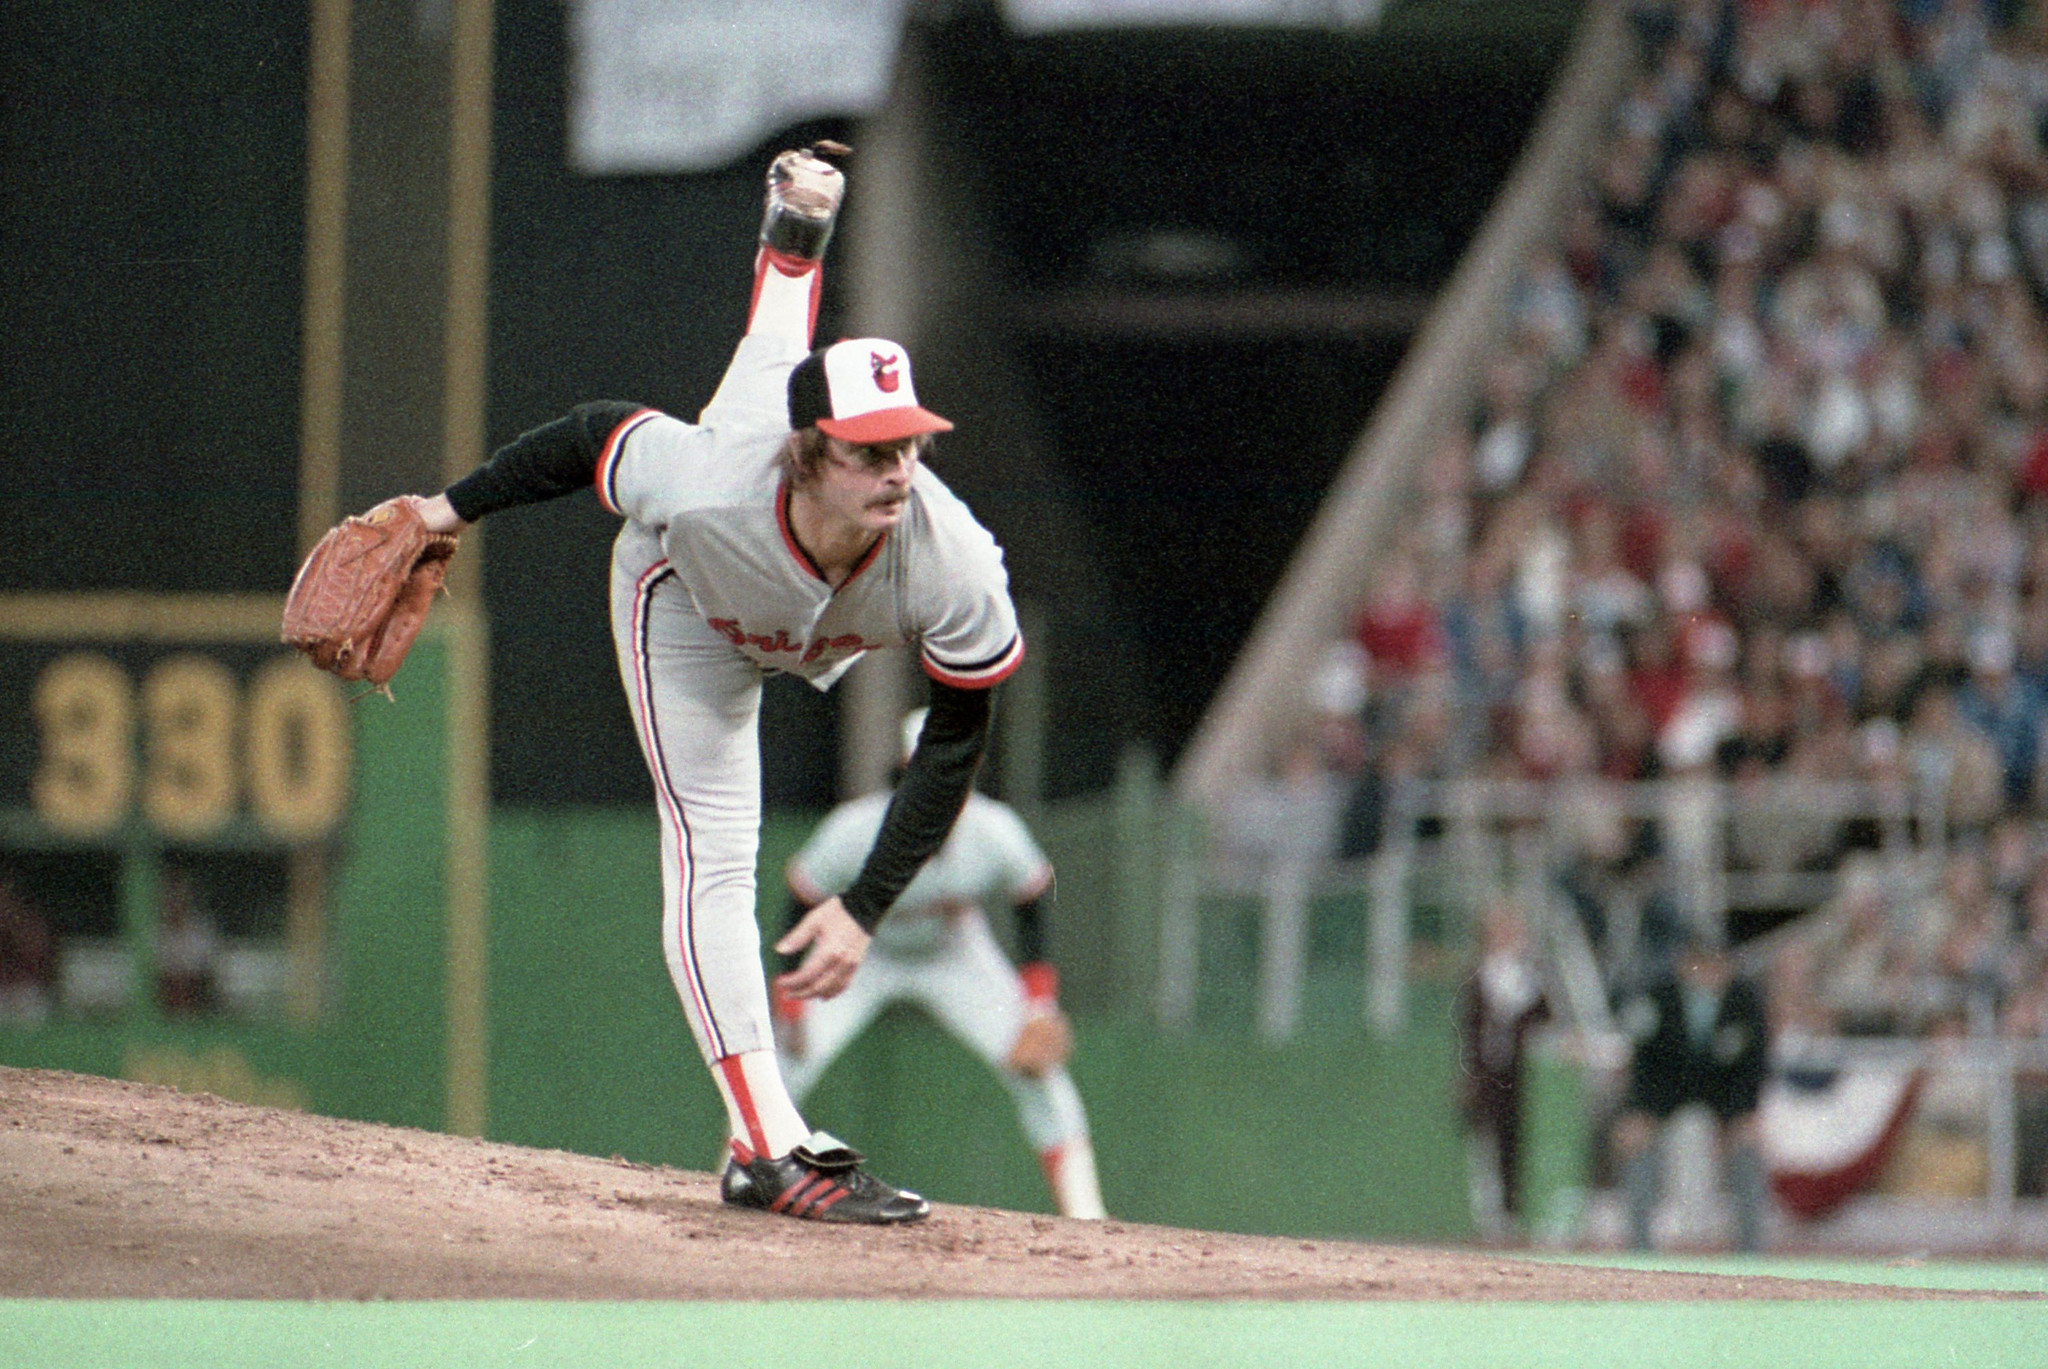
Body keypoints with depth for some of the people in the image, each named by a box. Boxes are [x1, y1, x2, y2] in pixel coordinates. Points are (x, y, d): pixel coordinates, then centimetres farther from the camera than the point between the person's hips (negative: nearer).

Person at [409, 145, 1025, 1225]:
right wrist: (459, 507, -12)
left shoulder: (955, 572, -45)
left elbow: (953, 748, -30)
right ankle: (767, 1148, -15)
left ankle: (794, 243, 67)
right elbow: (598, 431, -27)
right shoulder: (703, 486, -49)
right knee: (712, 858, -13)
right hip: (684, 603, -2)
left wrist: (865, 910, -35)